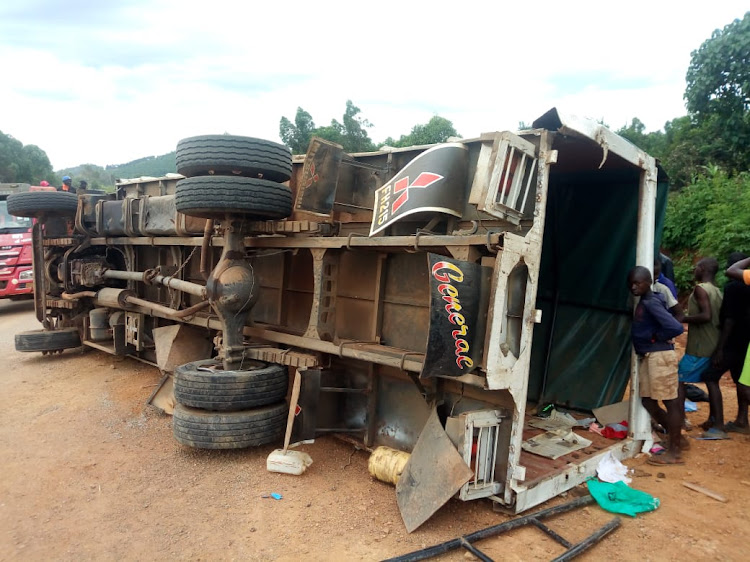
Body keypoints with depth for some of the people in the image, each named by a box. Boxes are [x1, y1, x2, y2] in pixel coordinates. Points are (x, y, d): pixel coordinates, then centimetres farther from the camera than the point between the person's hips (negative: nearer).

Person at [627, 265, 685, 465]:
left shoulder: (651, 302, -15)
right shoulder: (644, 302, 13)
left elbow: (676, 328, -24)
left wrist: (655, 337, -11)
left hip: (659, 355, -10)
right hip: (647, 356, 10)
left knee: (670, 402, -1)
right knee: (648, 401, 14)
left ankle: (674, 452, 7)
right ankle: (675, 435, 30)